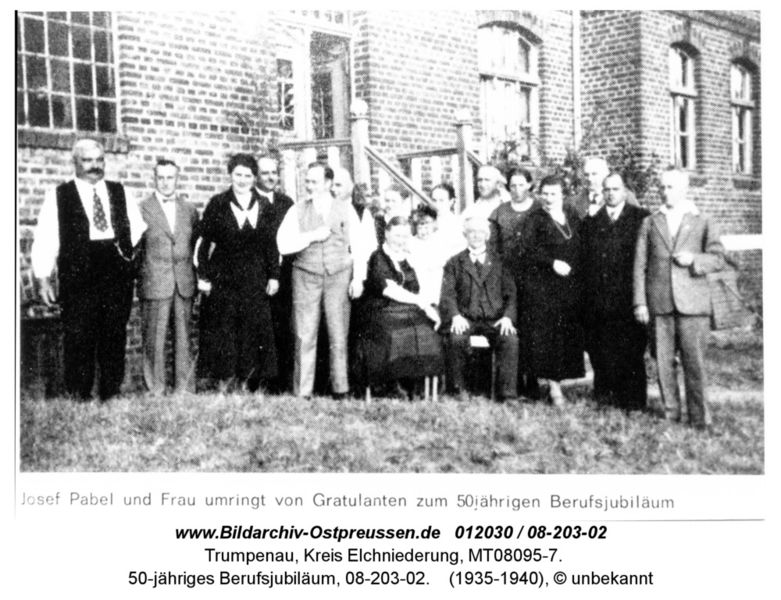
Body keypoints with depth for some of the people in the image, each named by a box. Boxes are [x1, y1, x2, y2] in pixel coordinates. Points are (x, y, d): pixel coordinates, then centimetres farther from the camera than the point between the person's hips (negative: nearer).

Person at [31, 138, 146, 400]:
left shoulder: (120, 192, 15)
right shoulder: (58, 196, 5)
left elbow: (137, 229, 20)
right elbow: (44, 239, 1)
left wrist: (132, 252, 3)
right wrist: (43, 278, -5)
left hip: (117, 274, 3)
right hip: (78, 278, -3)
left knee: (115, 338, 6)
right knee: (78, 340, -2)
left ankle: (111, 396, 16)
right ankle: (79, 398, 7)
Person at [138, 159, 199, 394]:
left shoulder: (190, 210, 12)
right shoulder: (142, 209, -1)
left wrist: (197, 276, 9)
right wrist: (138, 277, -2)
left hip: (185, 284, 4)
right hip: (154, 284, -3)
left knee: (183, 338, 6)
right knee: (154, 339, -1)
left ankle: (184, 389, 12)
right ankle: (155, 389, 7)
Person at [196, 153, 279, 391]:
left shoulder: (264, 206, 7)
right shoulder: (217, 204, 1)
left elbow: (270, 244, 7)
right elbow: (205, 242, 1)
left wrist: (273, 275, 2)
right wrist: (203, 276, -4)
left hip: (254, 279, 2)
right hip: (223, 279, -2)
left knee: (253, 328, 1)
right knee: (222, 330, -1)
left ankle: (245, 380, 9)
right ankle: (223, 380, 5)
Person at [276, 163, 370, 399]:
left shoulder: (345, 208, 8)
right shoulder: (297, 211, 7)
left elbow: (358, 245, 6)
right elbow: (283, 244, -4)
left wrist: (358, 278, -1)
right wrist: (312, 236, -10)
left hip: (338, 276, 0)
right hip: (306, 276, 0)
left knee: (338, 336, 0)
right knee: (304, 337, -2)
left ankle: (340, 391, 9)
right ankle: (302, 394, 2)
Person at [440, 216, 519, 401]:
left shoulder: (499, 261, 16)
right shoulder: (454, 263, 14)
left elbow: (511, 294, 9)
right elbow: (447, 294, 3)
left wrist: (508, 317, -10)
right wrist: (455, 315, -17)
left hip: (495, 319, 1)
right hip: (465, 318, 0)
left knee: (511, 340, -29)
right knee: (456, 339, -33)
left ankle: (507, 393, -23)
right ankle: (458, 389, -15)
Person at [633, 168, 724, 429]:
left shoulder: (703, 223, 10)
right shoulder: (649, 223, 13)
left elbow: (718, 259, 4)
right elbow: (640, 265, 8)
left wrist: (694, 259, -16)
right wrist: (640, 302, 1)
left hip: (692, 302, -2)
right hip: (659, 303, 2)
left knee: (694, 361, -4)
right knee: (664, 361, 4)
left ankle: (699, 417, 3)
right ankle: (671, 414, 14)